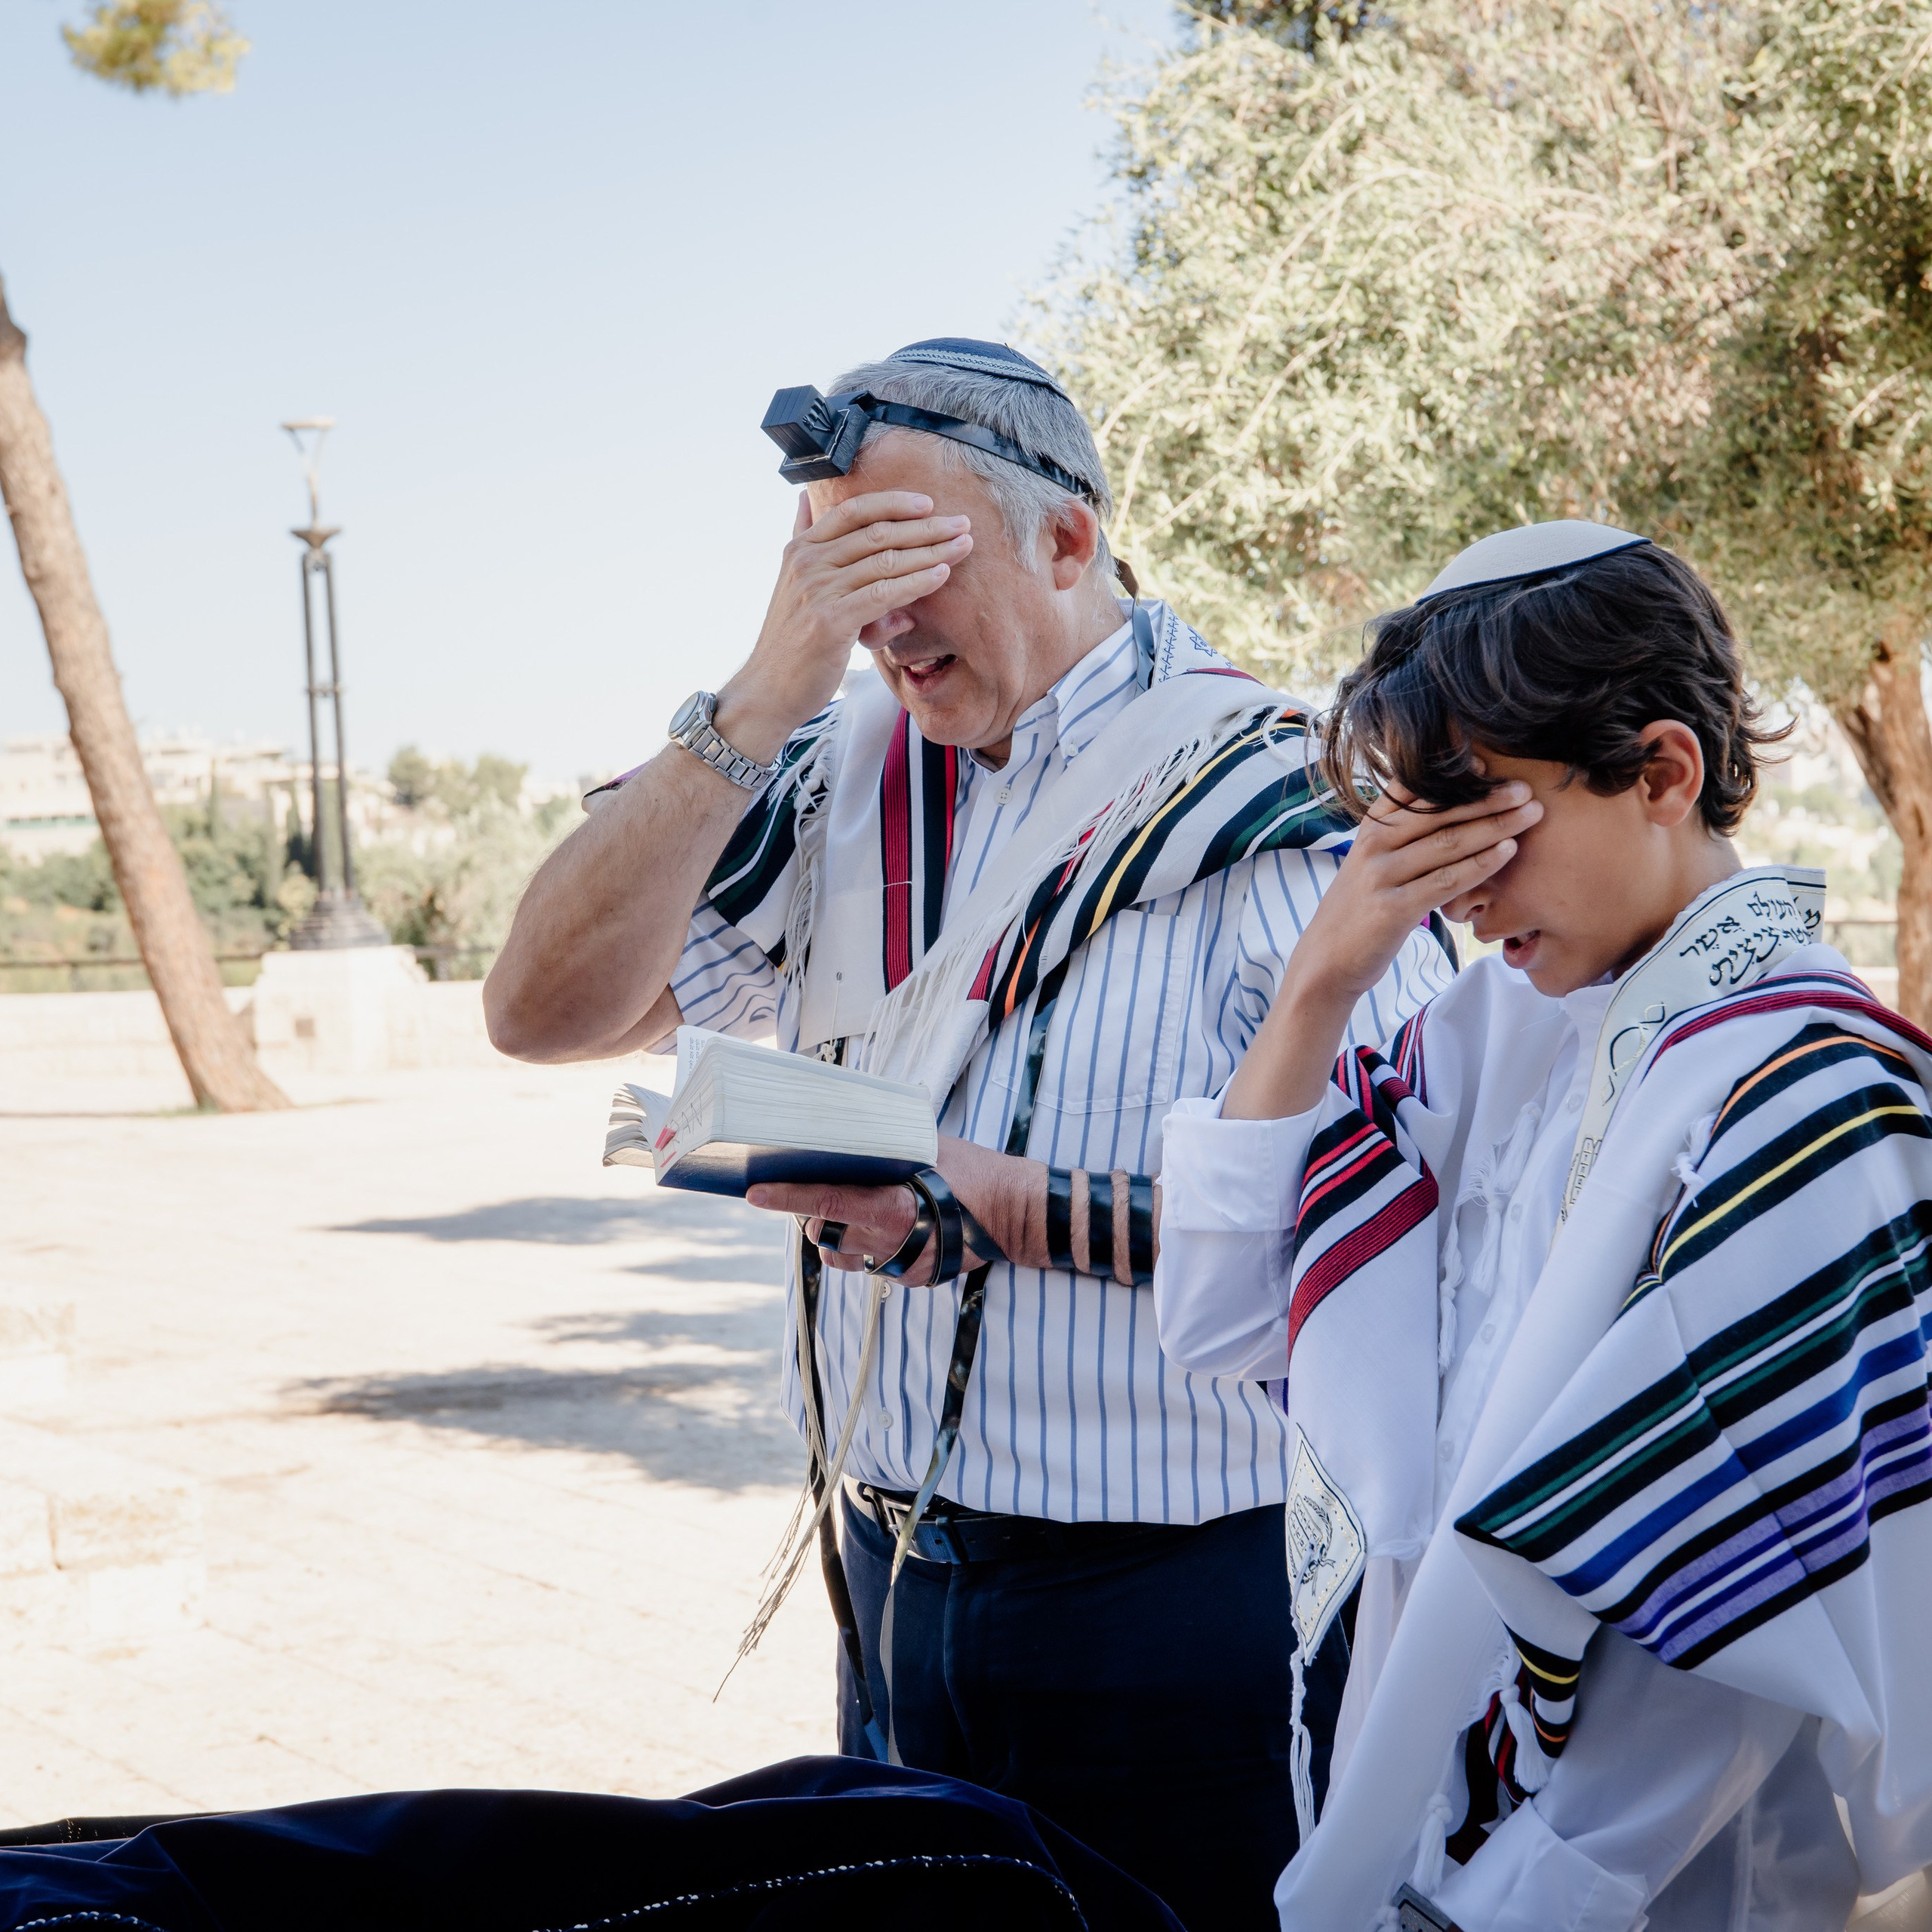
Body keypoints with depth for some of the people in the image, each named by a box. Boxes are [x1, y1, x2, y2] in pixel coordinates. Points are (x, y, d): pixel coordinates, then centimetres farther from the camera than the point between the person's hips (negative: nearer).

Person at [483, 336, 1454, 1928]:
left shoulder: (1275, 812, -10)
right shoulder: (841, 783, 4)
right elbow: (546, 1012, -5)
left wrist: (1005, 1209, -24)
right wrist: (766, 700, -14)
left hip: (1182, 1606, -5)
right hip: (900, 1591, 5)